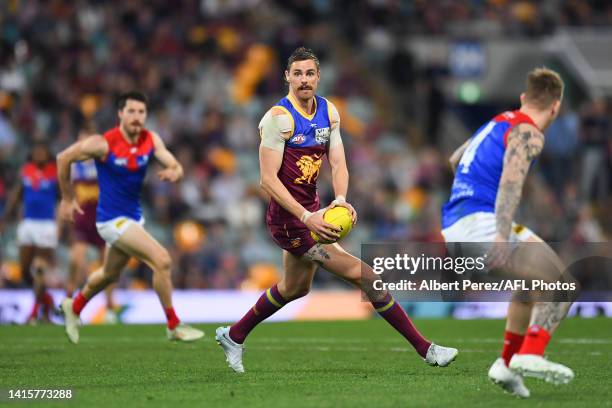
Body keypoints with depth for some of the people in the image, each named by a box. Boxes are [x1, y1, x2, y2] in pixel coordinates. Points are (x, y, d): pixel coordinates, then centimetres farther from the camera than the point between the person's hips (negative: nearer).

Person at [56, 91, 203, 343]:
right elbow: (63, 158, -9)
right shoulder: (103, 144, -20)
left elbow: (176, 166, -8)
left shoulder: (151, 140, -5)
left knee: (110, 274, 25)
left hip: (134, 216, 7)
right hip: (112, 219, -7)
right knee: (162, 261, -17)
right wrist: (67, 198, -3)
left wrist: (174, 172, -33)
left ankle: (74, 307, 51)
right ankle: (174, 326, -6)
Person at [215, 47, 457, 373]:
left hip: (310, 213, 9)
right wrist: (307, 217, -29)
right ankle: (424, 349, -9)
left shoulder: (328, 112, 5)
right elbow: (268, 179, -20)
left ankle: (233, 336, 46)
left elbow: (337, 164, 2)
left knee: (295, 288, 28)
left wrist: (340, 199, -20)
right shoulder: (278, 117, -17)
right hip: (288, 219, -9)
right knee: (364, 274, -13)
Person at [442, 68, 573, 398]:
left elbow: (455, 160, 38)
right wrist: (502, 235, -34)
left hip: (454, 228, 9)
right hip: (481, 224, -9)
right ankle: (531, 355, -23)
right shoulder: (528, 134, -6)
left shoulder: (497, 123, 22)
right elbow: (511, 181, -23)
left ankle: (507, 364, 22)